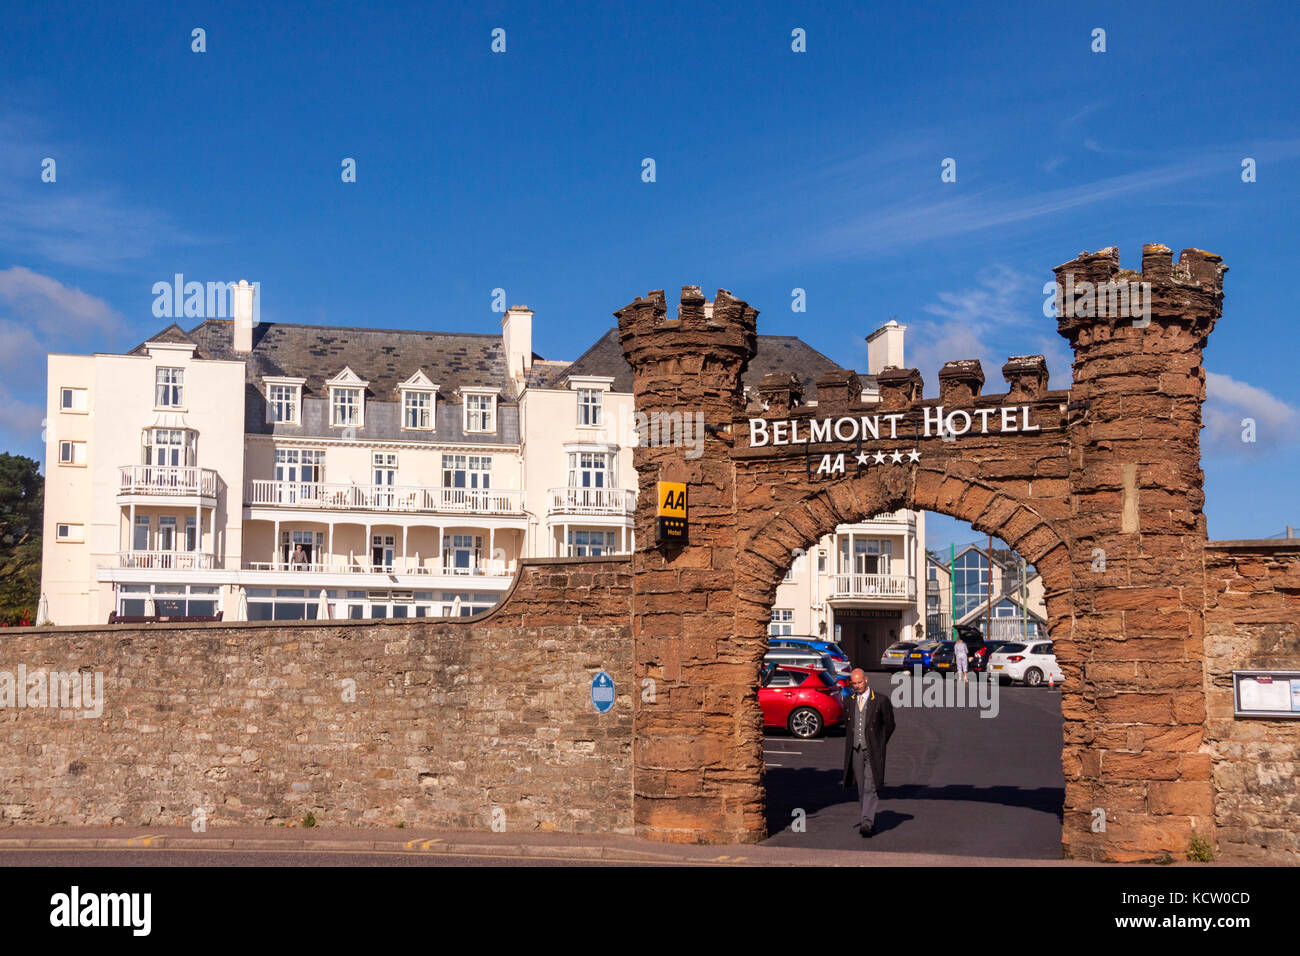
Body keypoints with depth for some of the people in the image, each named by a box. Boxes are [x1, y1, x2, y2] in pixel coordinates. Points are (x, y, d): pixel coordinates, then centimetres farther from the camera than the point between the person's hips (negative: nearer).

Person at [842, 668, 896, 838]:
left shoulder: (880, 701, -4)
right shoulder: (849, 701, 9)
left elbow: (889, 725, 4)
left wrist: (879, 744, 3)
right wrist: (850, 743, 13)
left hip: (873, 752, -5)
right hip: (856, 751, 5)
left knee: (870, 787, -12)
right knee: (861, 789, 10)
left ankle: (867, 822, -18)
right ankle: (869, 820, 21)